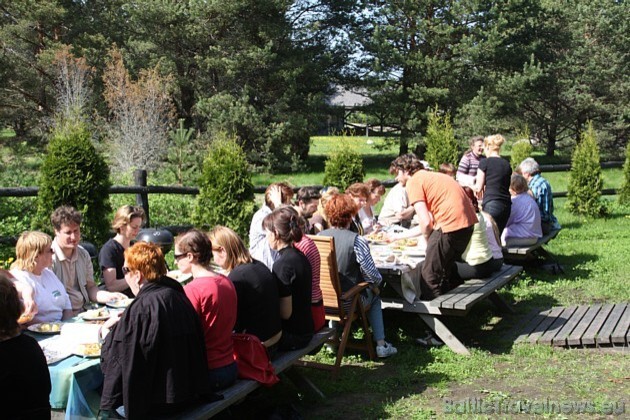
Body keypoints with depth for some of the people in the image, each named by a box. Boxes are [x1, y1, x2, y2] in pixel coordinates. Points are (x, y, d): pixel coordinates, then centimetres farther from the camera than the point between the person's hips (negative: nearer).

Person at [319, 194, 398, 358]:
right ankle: (381, 344, 22)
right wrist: (376, 283, 7)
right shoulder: (357, 240, -20)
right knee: (374, 296, 26)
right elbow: (371, 273, -16)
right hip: (348, 303, -4)